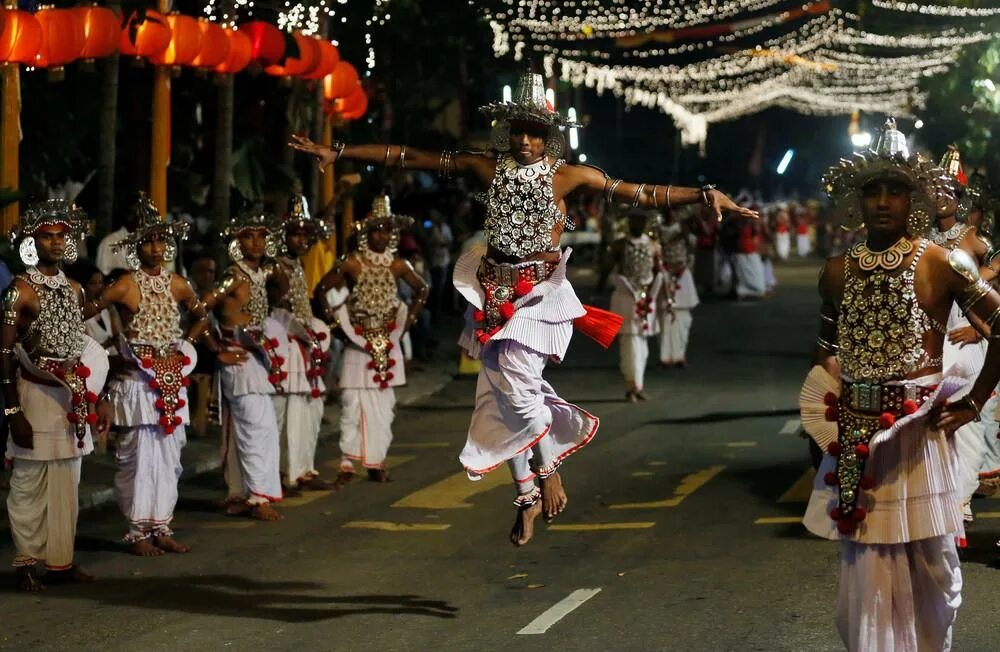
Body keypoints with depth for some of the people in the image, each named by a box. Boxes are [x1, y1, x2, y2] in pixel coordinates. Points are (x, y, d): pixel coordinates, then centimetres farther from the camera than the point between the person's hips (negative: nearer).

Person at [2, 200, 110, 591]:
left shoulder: (74, 290, 11)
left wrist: (97, 398, 15)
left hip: (74, 397, 6)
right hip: (36, 394, -6)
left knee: (67, 485, 9)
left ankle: (61, 561, 16)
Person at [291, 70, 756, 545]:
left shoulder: (568, 175, -6)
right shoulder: (488, 166, 0)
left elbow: (643, 195, -7)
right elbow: (408, 157, 2)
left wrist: (703, 195, -19)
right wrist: (337, 153, 1)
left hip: (539, 290, -4)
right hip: (495, 288, 4)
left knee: (517, 387, -17)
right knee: (499, 392, 3)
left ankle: (549, 469, 10)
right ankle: (527, 496, 16)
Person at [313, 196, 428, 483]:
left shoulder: (397, 265, 4)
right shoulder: (352, 264, -5)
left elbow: (421, 289, 20)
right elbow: (321, 289, -1)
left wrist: (410, 319, 12)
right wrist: (332, 318, -5)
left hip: (387, 345, 3)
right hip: (358, 343, -3)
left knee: (383, 404, 6)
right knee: (353, 403, -6)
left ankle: (377, 462, 13)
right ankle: (347, 462, 0)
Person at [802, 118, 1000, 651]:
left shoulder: (943, 263, -5)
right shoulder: (838, 270, 7)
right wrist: (820, 416, 10)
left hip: (918, 427, -3)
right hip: (855, 428, 3)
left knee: (929, 558, 4)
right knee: (865, 559, 7)